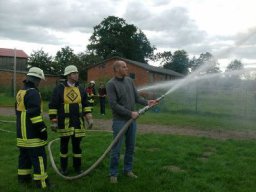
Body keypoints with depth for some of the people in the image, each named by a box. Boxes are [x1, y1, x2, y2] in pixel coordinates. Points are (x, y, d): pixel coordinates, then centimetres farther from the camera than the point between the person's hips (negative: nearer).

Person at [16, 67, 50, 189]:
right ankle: (41, 182, 0)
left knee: (24, 155, 19)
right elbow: (35, 113, -23)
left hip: (22, 133, 10)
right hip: (32, 134, -10)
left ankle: (23, 177, 29)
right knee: (39, 157, -4)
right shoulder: (32, 92, -17)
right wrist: (42, 129, -18)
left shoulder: (20, 92, 14)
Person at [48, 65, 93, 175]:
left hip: (78, 123, 3)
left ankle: (77, 167, 25)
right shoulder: (59, 88, -6)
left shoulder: (80, 89, 7)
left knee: (77, 145, 10)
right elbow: (53, 106, -5)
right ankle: (63, 168, 25)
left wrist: (89, 118, 4)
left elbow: (86, 105, 13)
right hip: (64, 123, -3)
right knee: (64, 145, 9)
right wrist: (53, 121, -7)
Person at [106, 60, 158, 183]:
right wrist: (130, 113, -17)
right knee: (116, 149, 1)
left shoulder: (129, 80, 8)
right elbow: (114, 105, -17)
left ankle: (128, 170, 27)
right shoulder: (111, 84, -11)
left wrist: (147, 102, -8)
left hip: (132, 120, 6)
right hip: (120, 120, -6)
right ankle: (113, 173, 15)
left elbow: (136, 97, 10)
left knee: (130, 147, 13)